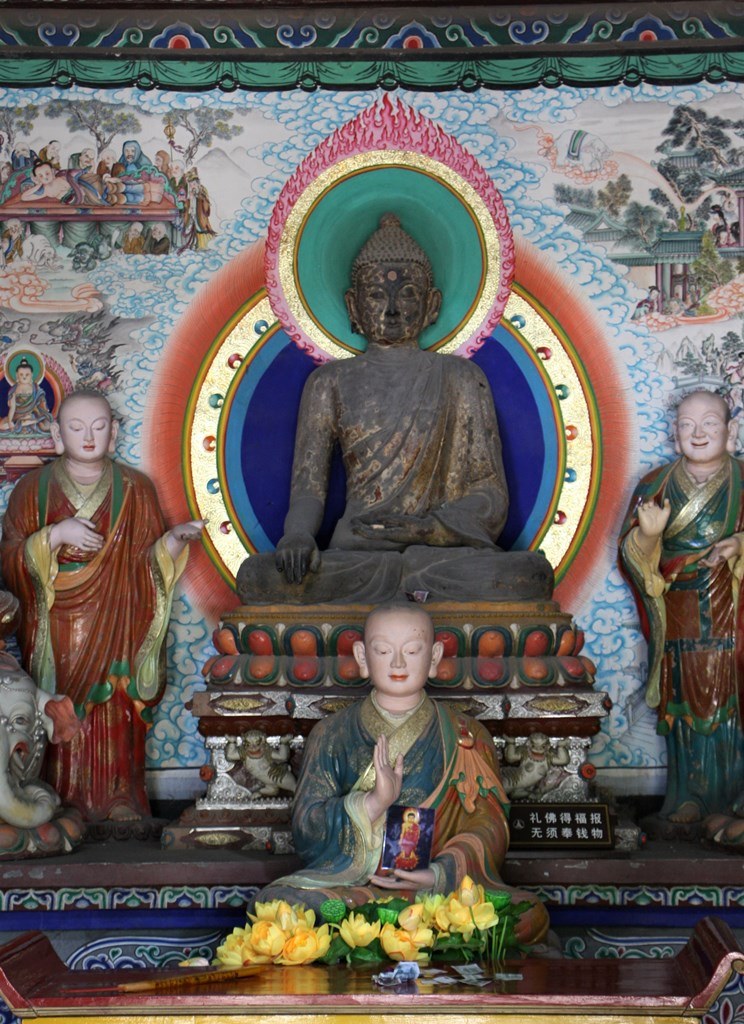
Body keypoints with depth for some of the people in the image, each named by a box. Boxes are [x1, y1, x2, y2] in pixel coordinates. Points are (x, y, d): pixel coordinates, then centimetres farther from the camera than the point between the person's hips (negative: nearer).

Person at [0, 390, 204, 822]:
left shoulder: (135, 489, 8)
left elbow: (149, 563, 4)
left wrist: (176, 539, -15)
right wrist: (55, 535, -16)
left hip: (116, 629, 0)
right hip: (55, 632, 0)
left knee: (118, 717, -4)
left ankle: (120, 802, 8)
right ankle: (67, 806, 7)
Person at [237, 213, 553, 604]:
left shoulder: (459, 378, 15)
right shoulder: (331, 382, 18)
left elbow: (491, 501, 7)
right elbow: (308, 486, 8)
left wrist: (427, 527, -15)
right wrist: (298, 536, -17)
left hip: (446, 551, -1)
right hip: (354, 553, 2)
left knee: (533, 574, -34)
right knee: (257, 577, -31)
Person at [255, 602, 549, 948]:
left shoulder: (465, 738, 9)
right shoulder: (332, 735, 10)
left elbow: (487, 828, -2)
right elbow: (306, 832, 0)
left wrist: (439, 875, -23)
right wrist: (373, 802, -19)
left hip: (444, 889, 0)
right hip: (346, 886, 0)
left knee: (529, 916, -29)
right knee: (276, 903, -31)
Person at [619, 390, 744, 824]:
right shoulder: (655, 486, 8)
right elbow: (631, 555, 2)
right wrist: (648, 535, -19)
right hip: (679, 620, 2)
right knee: (685, 701, 3)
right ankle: (689, 795, 14)